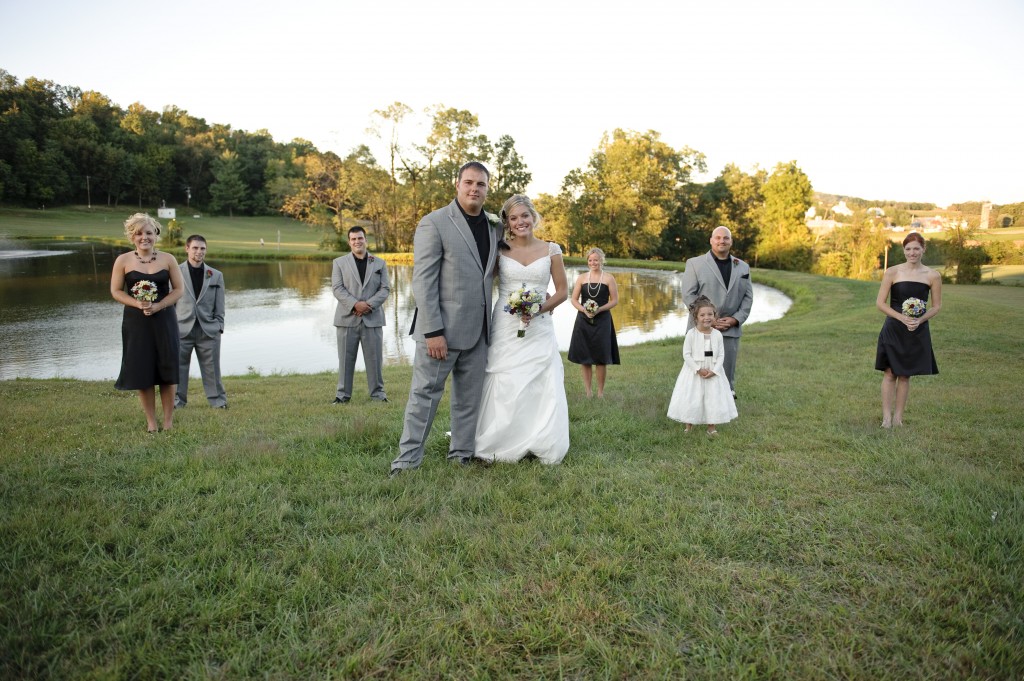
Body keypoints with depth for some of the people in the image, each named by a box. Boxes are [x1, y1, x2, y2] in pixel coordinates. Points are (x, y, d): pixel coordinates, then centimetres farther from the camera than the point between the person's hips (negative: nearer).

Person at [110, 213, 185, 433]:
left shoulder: (168, 259, 0)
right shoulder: (123, 261, 0)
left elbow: (179, 289, 1)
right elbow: (116, 291, 2)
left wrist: (158, 306, -13)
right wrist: (137, 304, -15)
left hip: (164, 320, 0)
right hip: (136, 322, 0)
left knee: (167, 371, 3)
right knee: (142, 373, 3)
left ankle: (168, 420, 14)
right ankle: (151, 421, 15)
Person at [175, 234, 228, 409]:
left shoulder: (216, 275, 10)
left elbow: (219, 306, 9)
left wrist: (219, 327, 2)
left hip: (208, 329, 1)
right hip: (182, 329, -1)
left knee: (212, 367, 5)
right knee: (178, 366, 4)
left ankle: (218, 400, 14)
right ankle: (177, 400, 16)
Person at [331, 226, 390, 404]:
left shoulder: (380, 263, 11)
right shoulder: (339, 262, 9)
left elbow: (385, 289, 3)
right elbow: (337, 288, -2)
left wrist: (369, 305, -13)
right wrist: (355, 304, -16)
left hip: (372, 318, 1)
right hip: (348, 318, 0)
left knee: (375, 358, 2)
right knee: (346, 358, 3)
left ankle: (377, 392, 11)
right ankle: (343, 393, 10)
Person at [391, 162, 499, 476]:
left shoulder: (493, 226, 12)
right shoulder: (434, 223, -7)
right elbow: (422, 281, -12)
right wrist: (433, 332, -18)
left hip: (477, 331, 6)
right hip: (441, 330, -6)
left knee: (469, 398, 13)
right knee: (425, 394, 0)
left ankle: (461, 455, 25)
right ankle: (407, 460, 10)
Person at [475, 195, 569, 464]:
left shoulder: (551, 250, 4)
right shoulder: (499, 250, 3)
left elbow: (562, 291, 5)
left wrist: (539, 309, -8)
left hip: (539, 330, 1)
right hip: (505, 328, 0)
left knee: (541, 390, 0)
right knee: (504, 390, -1)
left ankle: (542, 445, 17)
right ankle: (502, 444, 16)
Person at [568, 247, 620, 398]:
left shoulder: (608, 278, 2)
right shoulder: (582, 278, 7)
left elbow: (614, 300, 0)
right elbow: (574, 299, 6)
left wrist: (599, 310, -14)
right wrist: (584, 310, -13)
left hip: (602, 321, -2)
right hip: (583, 321, 2)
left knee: (601, 357, 0)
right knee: (584, 357, 2)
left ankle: (600, 391, 10)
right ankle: (588, 391, 13)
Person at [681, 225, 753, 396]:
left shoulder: (743, 267, 14)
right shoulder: (694, 264, 3)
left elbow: (748, 297, 10)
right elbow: (688, 295, -4)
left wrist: (736, 319, -5)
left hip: (731, 330, 3)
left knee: (728, 372, 7)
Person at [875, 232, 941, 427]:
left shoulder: (933, 276, 1)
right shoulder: (892, 272, -3)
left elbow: (936, 306, 7)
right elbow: (880, 303, -3)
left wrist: (919, 320, -11)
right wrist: (902, 317, -15)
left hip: (917, 332, 1)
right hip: (893, 330, -1)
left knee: (905, 375, 8)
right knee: (890, 373, -2)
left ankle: (898, 417, 15)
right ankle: (886, 418, 2)